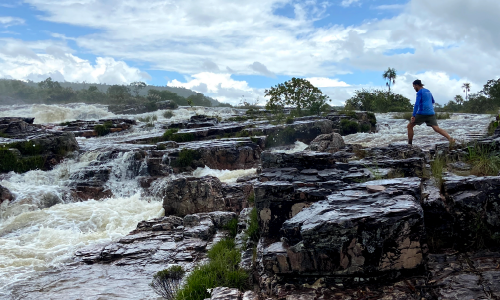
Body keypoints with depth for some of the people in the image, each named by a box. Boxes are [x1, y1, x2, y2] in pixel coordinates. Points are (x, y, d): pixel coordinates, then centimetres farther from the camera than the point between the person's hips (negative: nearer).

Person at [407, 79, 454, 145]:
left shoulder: (419, 92, -3)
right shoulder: (428, 91, 20)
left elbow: (417, 104, -15)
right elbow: (432, 101, 33)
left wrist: (413, 116, -20)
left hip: (422, 113, -7)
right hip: (431, 113, 7)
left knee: (410, 126, 8)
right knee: (436, 128, -5)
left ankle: (410, 144, 6)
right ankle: (450, 139, -26)